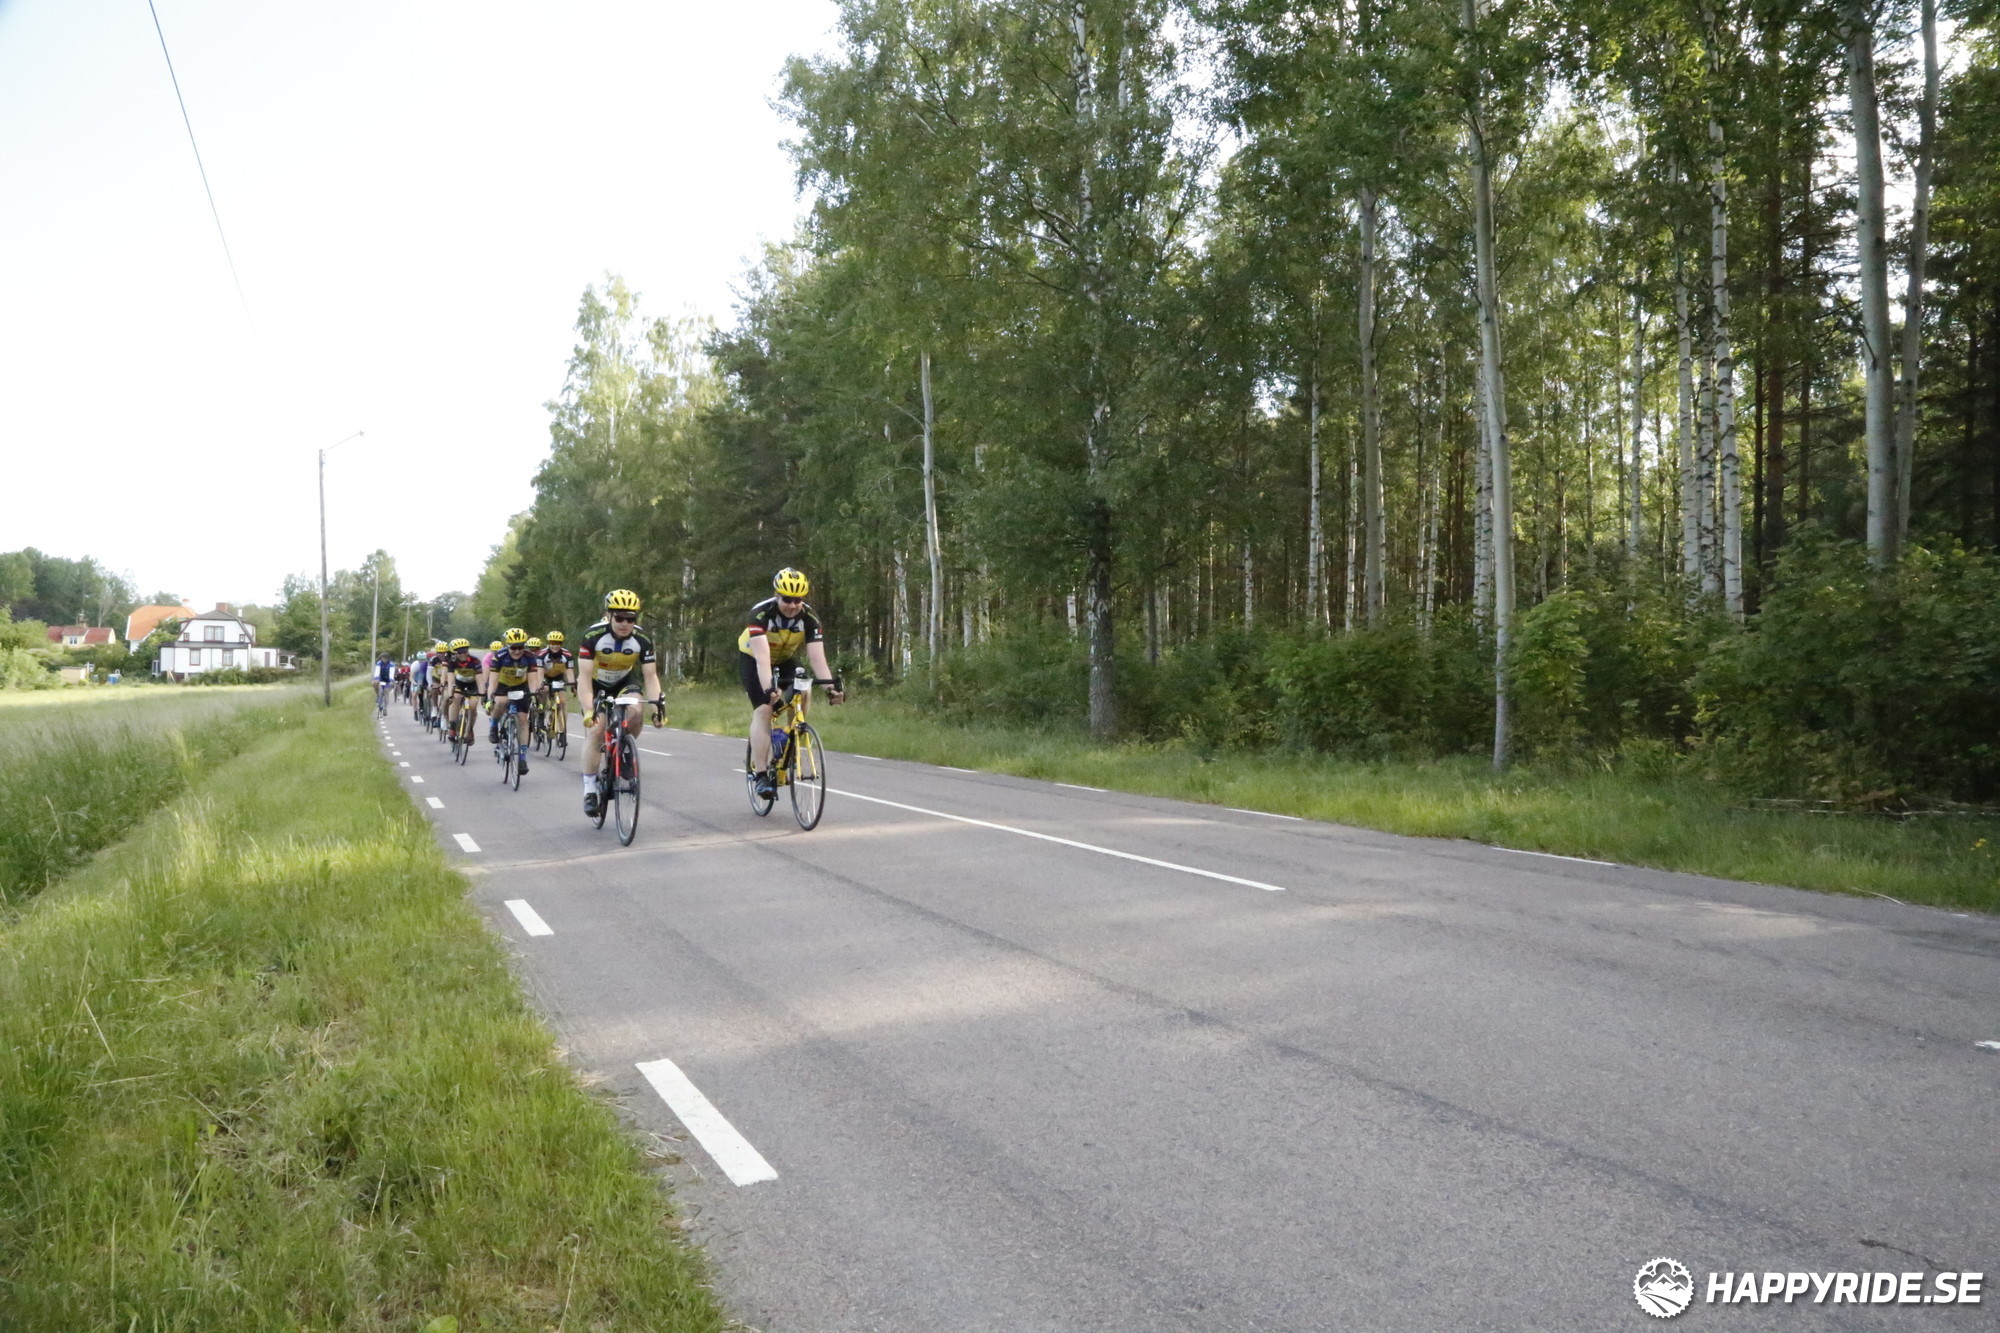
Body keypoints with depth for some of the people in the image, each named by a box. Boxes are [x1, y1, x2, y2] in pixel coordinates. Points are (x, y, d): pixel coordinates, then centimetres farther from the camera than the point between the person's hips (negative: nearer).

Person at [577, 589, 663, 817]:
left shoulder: (642, 640, -23)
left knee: (634, 712, -28)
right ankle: (589, 790, -6)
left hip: (625, 682, 2)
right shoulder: (593, 636, -29)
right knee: (595, 730, -16)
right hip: (596, 685, -1)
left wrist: (656, 703, -38)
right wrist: (588, 710, -42)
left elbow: (650, 676, -22)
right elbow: (584, 677, -31)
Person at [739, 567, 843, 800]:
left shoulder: (809, 617, -25)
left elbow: (817, 657, -33)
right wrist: (768, 688, -59)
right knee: (763, 710, -19)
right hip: (752, 660, -4)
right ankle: (761, 775, -19)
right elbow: (762, 658, -45)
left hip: (784, 660, 4)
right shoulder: (761, 613, -34)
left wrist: (831, 686, -48)